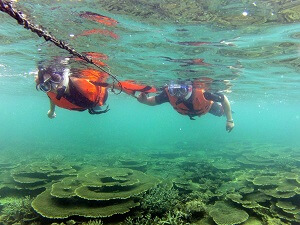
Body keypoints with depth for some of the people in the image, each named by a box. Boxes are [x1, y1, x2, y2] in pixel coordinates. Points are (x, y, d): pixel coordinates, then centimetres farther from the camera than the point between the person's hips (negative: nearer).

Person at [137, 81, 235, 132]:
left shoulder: (202, 93, -51)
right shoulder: (169, 93, -45)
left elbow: (224, 99, -34)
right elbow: (154, 101, -27)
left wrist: (230, 120, -28)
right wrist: (144, 100, -50)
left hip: (207, 106, -3)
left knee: (220, 112, 30)